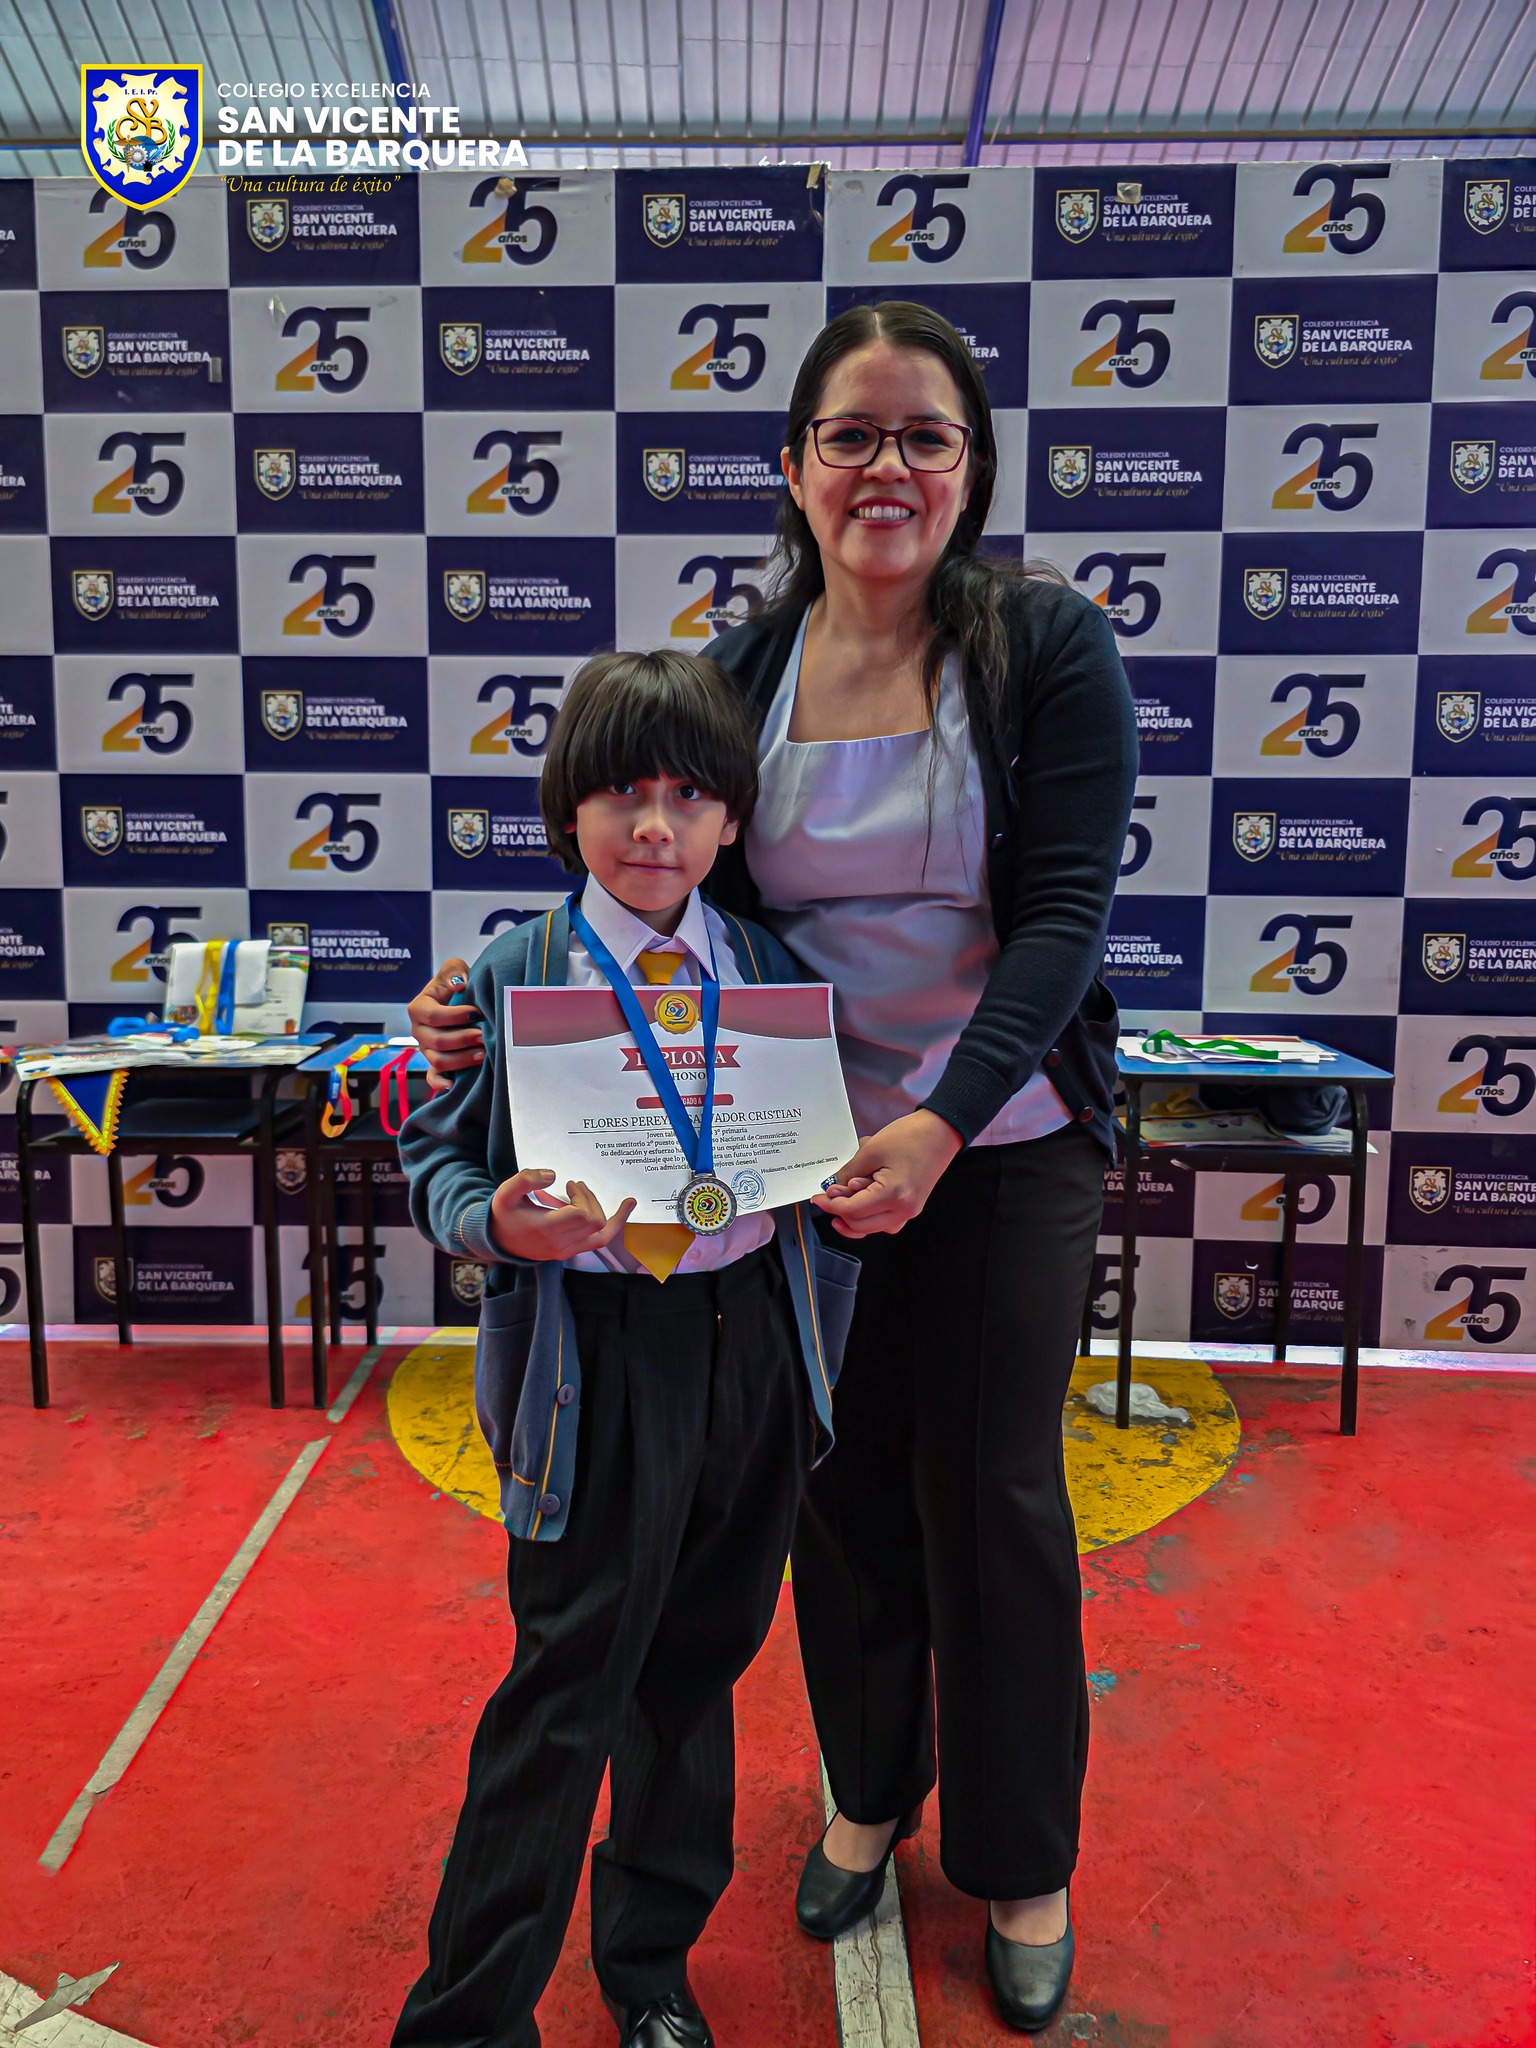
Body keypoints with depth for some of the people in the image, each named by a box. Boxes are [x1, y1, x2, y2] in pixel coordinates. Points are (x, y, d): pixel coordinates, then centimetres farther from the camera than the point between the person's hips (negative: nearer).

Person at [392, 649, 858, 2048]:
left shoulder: (774, 971, 3)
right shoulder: (511, 977, -5)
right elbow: (438, 1154, 0)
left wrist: (823, 1347, 2)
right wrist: (498, 1226, -20)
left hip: (753, 1344, 4)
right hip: (595, 1363, -3)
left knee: (697, 1664, 19)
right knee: (567, 1685, 6)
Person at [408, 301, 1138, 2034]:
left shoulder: (1046, 645, -8)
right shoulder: (740, 671, 1)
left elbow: (1063, 913, -15)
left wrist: (940, 1125, -27)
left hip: (1001, 1152, -2)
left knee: (990, 1495, 10)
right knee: (840, 1483, 16)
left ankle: (1022, 1862, 36)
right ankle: (870, 1792, 44)